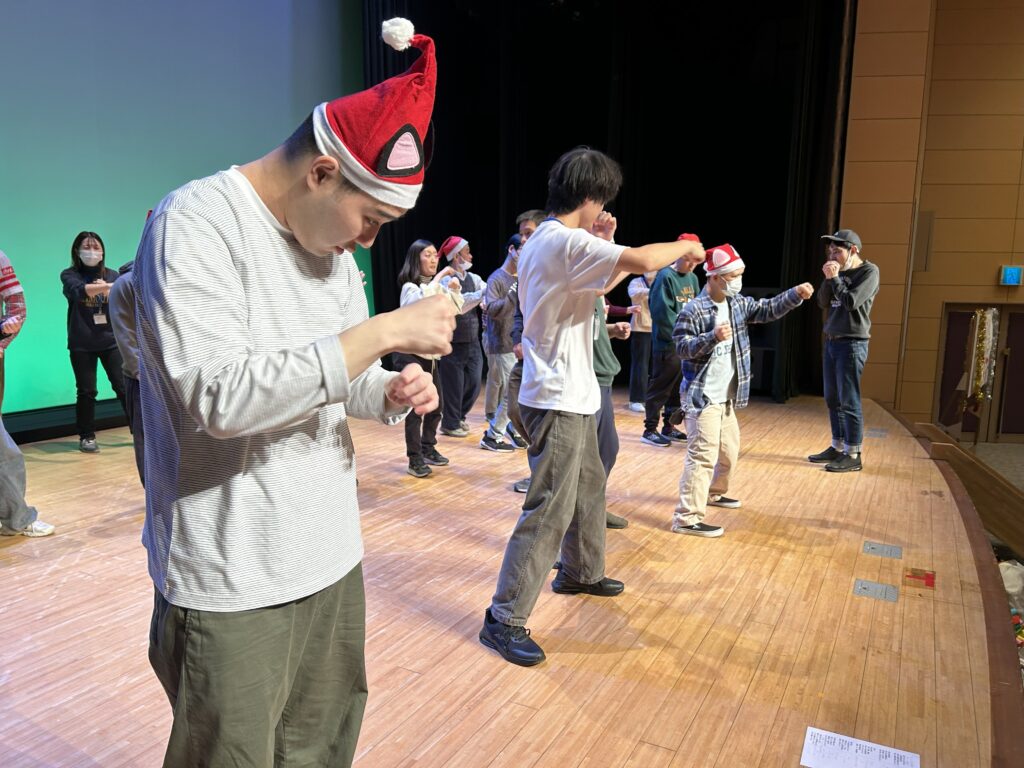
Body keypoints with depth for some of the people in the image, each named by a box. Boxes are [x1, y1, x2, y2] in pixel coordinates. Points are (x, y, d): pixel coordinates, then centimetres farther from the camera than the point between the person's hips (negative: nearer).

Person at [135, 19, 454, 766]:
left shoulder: (333, 239, 9)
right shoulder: (195, 224, -14)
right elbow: (221, 397, -26)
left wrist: (392, 392, -6)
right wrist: (387, 331, -25)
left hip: (332, 561, 7)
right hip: (232, 590, -7)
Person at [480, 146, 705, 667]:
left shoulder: (545, 240, 14)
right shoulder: (565, 242, -19)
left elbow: (597, 287, 25)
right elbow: (641, 261, -30)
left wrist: (605, 245, 12)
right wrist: (686, 246, -10)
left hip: (571, 395, 11)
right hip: (558, 400, -11)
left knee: (589, 487, 24)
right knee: (550, 510, -7)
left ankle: (581, 573, 43)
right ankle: (504, 619, 2)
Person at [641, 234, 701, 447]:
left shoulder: (693, 279, 11)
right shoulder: (665, 277, -13)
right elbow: (662, 312, -18)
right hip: (668, 344, -8)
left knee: (679, 388, 14)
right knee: (660, 388, -3)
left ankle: (668, 427, 25)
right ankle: (650, 430, 7)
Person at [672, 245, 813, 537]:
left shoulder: (738, 303, 8)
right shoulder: (693, 310, -16)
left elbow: (767, 310, 7)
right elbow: (682, 348, -17)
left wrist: (796, 294, -7)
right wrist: (712, 337, -31)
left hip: (726, 397, 9)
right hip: (702, 396, -9)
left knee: (729, 449, 23)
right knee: (703, 455, -13)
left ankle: (714, 493, 45)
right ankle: (687, 518, -11)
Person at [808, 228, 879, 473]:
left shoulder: (869, 271, -8)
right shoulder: (840, 273, 13)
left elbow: (851, 302, -18)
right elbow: (823, 303, 9)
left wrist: (835, 278, -9)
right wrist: (828, 279, -3)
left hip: (852, 344, -7)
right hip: (831, 342, 8)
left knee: (848, 401, -7)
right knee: (832, 399, 11)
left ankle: (853, 455, -1)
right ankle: (837, 448, 21)